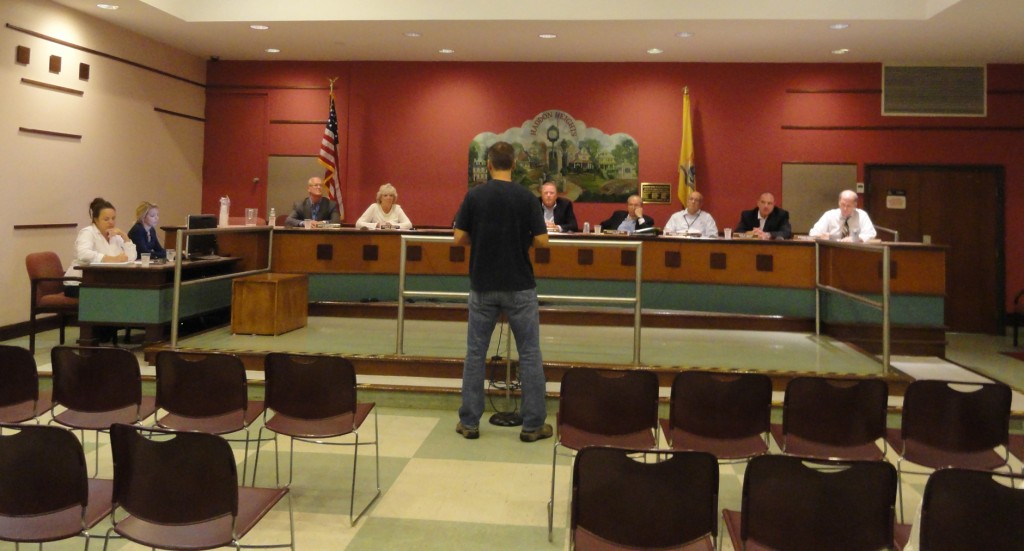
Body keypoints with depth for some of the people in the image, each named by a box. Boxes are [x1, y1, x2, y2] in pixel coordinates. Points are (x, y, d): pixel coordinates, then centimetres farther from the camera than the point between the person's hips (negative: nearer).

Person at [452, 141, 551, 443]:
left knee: (475, 354, 10)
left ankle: (469, 422, 14)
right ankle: (533, 424, 9)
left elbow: (459, 238, -3)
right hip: (519, 287, -1)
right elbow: (541, 241, -9)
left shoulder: (473, 196, -3)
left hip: (482, 286, 2)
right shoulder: (526, 197, -7)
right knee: (529, 354, 6)